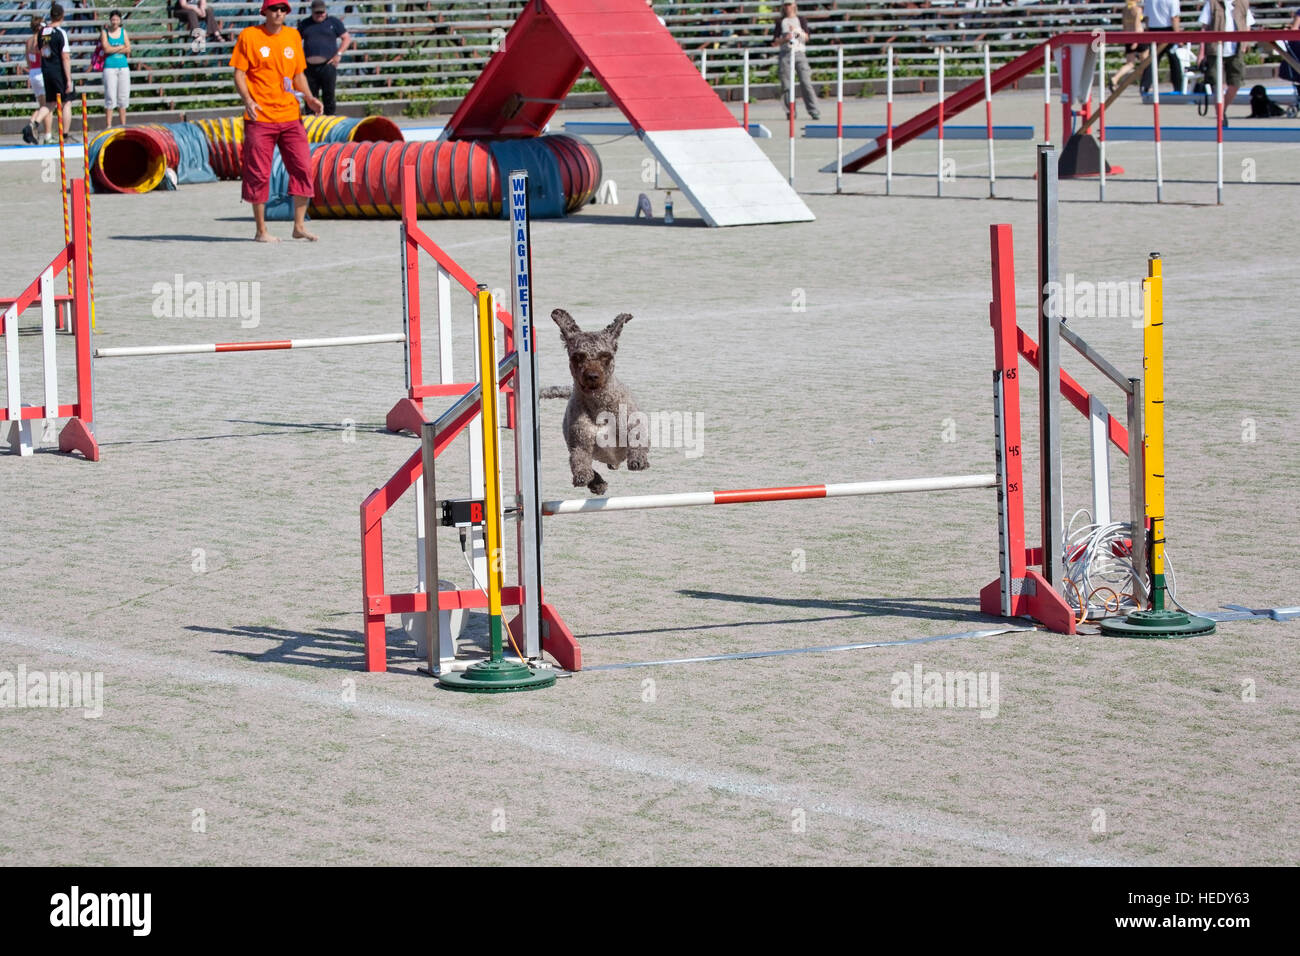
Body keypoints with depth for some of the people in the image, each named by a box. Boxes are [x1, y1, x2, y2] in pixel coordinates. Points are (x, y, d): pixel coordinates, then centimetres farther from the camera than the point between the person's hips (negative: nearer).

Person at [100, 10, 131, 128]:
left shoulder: (123, 32, 11)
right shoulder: (105, 32, 2)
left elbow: (128, 50, 1)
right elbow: (106, 49, -11)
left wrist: (113, 49, -9)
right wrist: (121, 47, -5)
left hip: (123, 67, 3)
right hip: (110, 67, -3)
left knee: (123, 96, 4)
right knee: (110, 97, -7)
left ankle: (123, 124, 11)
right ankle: (108, 125, -6)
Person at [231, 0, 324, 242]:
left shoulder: (293, 36, 12)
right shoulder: (249, 36, -1)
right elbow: (239, 73, -3)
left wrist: (309, 97, 2)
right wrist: (247, 100, -18)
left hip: (290, 115, 4)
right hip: (260, 116, -4)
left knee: (303, 167, -1)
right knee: (259, 172, -1)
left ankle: (299, 225, 8)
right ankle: (261, 230, 8)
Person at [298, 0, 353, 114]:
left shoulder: (333, 22, 7)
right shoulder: (305, 24, 14)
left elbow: (347, 38, 7)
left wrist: (339, 54, -4)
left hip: (327, 65, -2)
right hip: (310, 66, 2)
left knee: (328, 96, -2)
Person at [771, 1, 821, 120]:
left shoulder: (801, 20, 14)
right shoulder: (780, 22, 13)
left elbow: (806, 38, 0)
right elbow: (774, 42, 7)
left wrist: (797, 31, -16)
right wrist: (784, 39, -12)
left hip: (800, 53, -1)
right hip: (785, 55, 1)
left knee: (806, 82, -12)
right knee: (786, 84, -5)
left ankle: (814, 112, -14)